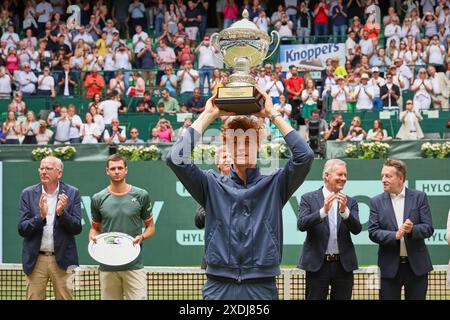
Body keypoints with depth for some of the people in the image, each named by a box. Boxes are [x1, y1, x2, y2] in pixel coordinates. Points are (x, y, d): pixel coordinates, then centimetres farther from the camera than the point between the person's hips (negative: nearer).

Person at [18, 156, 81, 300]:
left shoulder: (72, 193, 1)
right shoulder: (28, 194, 2)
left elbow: (77, 228, -3)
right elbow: (22, 230, -3)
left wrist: (61, 212, -21)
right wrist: (41, 216, -20)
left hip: (62, 259, 0)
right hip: (36, 260, 0)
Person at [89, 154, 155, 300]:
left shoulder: (141, 196, 2)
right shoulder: (98, 198, 6)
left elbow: (150, 227, 10)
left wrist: (141, 237, -10)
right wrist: (93, 237, -5)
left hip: (134, 265, -1)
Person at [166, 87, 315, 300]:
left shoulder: (274, 185, 5)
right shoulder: (212, 185, 6)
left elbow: (304, 156, -8)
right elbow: (175, 158, -7)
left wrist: (272, 114, -5)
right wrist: (208, 115, -3)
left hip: (262, 288, 0)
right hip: (219, 288, 0)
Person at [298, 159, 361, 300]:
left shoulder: (350, 202, 8)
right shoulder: (308, 198, 2)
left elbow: (357, 229, -3)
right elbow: (301, 225, -11)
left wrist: (344, 210, -19)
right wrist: (323, 210, -24)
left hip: (343, 265, 3)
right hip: (317, 264, -3)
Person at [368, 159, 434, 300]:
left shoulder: (419, 197, 1)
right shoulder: (377, 202, 2)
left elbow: (428, 228, -4)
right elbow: (373, 233, -5)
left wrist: (412, 229, -24)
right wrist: (395, 235, -21)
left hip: (416, 265, 0)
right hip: (390, 266, 0)